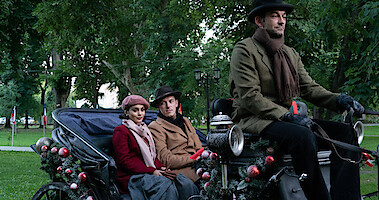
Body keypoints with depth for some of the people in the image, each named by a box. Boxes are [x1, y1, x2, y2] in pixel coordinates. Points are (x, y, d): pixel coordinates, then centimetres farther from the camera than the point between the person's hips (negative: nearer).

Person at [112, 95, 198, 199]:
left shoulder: (144, 130, 25)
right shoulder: (121, 131, 0)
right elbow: (124, 161, -10)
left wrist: (161, 167, -1)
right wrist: (151, 171, -17)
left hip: (151, 172, 7)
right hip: (131, 178, -7)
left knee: (185, 183, -19)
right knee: (166, 185, -35)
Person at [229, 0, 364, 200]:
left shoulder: (291, 54, 21)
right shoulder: (244, 50, -3)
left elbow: (309, 87, 11)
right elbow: (249, 97, -13)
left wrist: (337, 99, -10)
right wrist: (287, 115, -23)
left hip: (286, 118, 8)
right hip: (254, 120, -7)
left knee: (345, 133, -11)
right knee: (303, 136, -36)